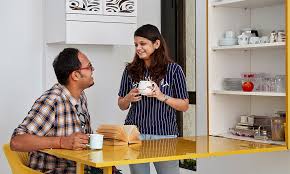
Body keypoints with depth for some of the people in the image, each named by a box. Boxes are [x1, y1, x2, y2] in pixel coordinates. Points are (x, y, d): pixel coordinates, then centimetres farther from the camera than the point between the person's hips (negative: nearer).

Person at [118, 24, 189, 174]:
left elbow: (184, 106, 1)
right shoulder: (130, 70, 5)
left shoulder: (173, 70, -1)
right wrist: (128, 98, -9)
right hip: (135, 133, 2)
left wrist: (162, 97, -14)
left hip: (164, 133, -2)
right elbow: (122, 106, 13)